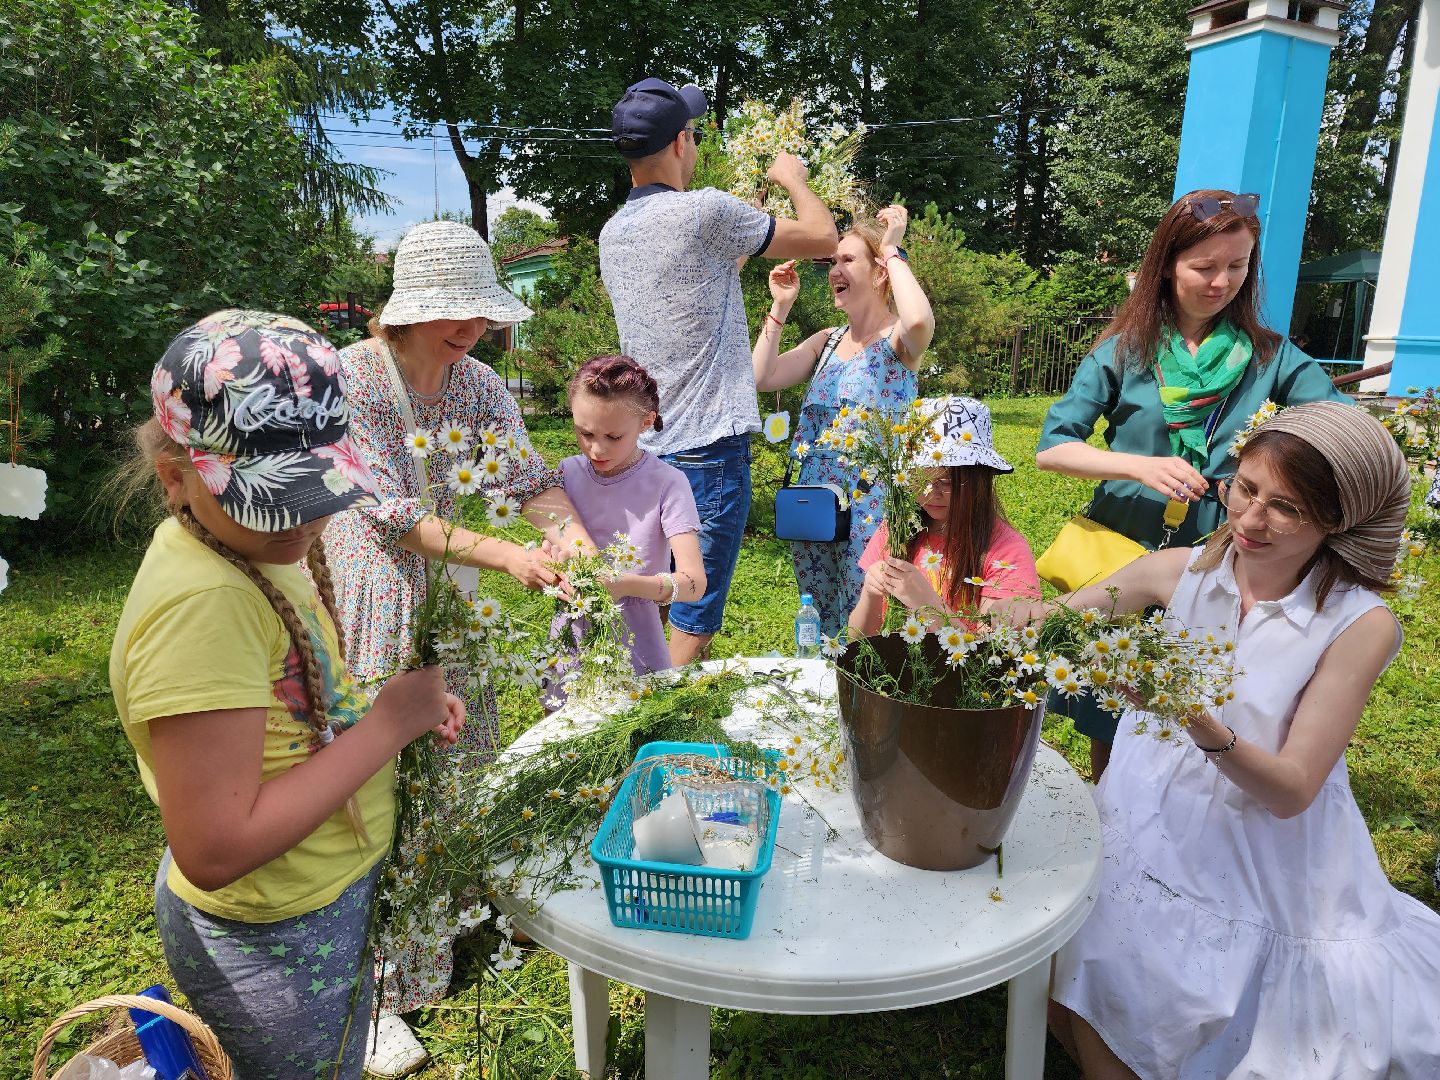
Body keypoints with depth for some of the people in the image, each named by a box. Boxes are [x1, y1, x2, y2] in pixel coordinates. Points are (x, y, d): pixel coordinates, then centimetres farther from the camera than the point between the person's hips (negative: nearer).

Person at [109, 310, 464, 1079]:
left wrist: (395, 705, -6)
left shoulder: (255, 539, -4)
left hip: (325, 900, 8)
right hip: (273, 945, -8)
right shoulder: (202, 602, -32)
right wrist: (386, 725, -27)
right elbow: (215, 851, -32)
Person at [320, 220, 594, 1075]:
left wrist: (571, 530, -26)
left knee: (467, 773, 17)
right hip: (371, 611, -6)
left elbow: (529, 475, -5)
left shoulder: (478, 385, 1)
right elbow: (393, 516, -24)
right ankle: (374, 995, 19)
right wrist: (507, 555, -32)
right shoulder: (348, 381, -17)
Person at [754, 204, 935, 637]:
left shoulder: (898, 339, -5)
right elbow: (762, 377, 2)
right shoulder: (827, 341, 12)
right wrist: (781, 306, 2)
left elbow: (920, 320, -31)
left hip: (870, 506, -6)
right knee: (821, 630, 17)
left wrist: (892, 250, -17)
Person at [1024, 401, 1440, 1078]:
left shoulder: (1360, 626, -14)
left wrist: (1205, 727, -35)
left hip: (1269, 863, -2)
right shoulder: (1182, 571, -8)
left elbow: (1292, 791, -16)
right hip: (1155, 832, 2)